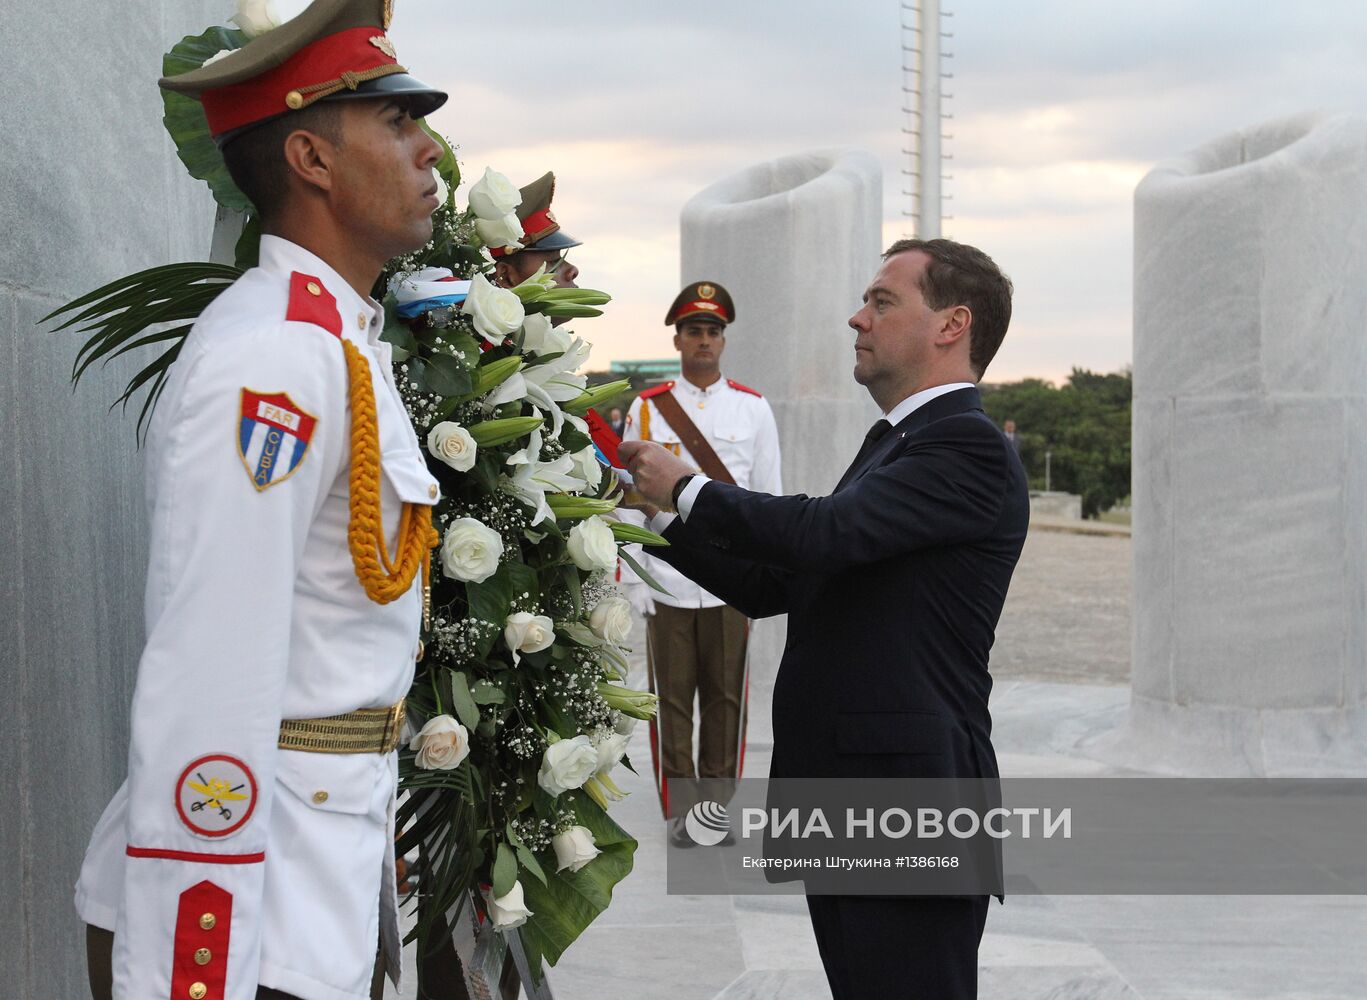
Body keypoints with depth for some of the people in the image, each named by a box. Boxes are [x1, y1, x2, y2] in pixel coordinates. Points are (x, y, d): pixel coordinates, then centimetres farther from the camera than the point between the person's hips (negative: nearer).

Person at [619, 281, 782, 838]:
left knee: (726, 698, 6)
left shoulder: (753, 409, 6)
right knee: (672, 699, 3)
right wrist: (632, 577, -2)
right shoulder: (647, 408, 4)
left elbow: (769, 497, 7)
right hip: (668, 581, 0)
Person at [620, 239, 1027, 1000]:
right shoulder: (893, 447, 18)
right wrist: (662, 515, 10)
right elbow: (773, 586, 17)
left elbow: (826, 533, -25)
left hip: (907, 818, -9)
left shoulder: (969, 448, -12)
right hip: (844, 808, 9)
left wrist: (689, 489, -12)